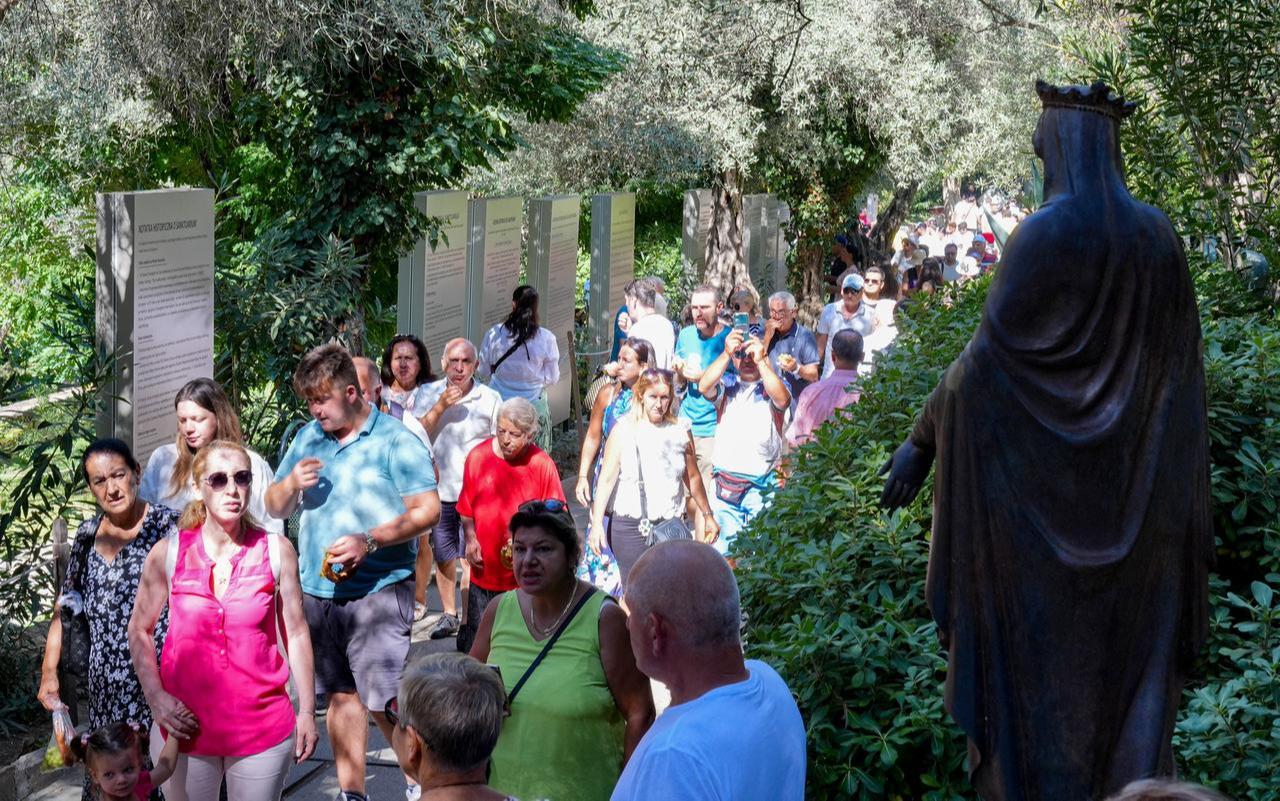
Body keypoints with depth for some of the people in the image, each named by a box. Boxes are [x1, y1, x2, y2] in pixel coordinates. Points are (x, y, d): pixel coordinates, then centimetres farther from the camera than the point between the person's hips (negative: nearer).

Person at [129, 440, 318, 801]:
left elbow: (296, 633, 3)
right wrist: (156, 697, -7)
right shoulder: (168, 553, -2)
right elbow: (140, 630, 6)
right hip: (188, 727, 0)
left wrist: (307, 711, 4)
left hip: (263, 728, 0)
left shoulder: (276, 551, -2)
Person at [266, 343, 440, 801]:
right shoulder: (307, 439, 12)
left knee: (383, 701, -10)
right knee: (341, 695, 12)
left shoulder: (395, 439, -6)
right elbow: (274, 508, 17)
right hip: (317, 590, 6)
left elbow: (428, 510, -12)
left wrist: (369, 541, -22)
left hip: (378, 590, -6)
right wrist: (292, 483, -5)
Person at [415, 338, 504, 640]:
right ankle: (449, 614, 26)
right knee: (444, 556, 13)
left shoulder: (490, 399, -3)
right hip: (440, 490, 3)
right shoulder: (430, 394, 3)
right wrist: (440, 407, -17)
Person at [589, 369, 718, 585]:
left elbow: (692, 477, 17)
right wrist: (597, 523, -9)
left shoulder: (680, 430, 6)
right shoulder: (624, 430, 0)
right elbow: (607, 479, -2)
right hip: (630, 525, -2)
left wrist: (707, 515, 21)